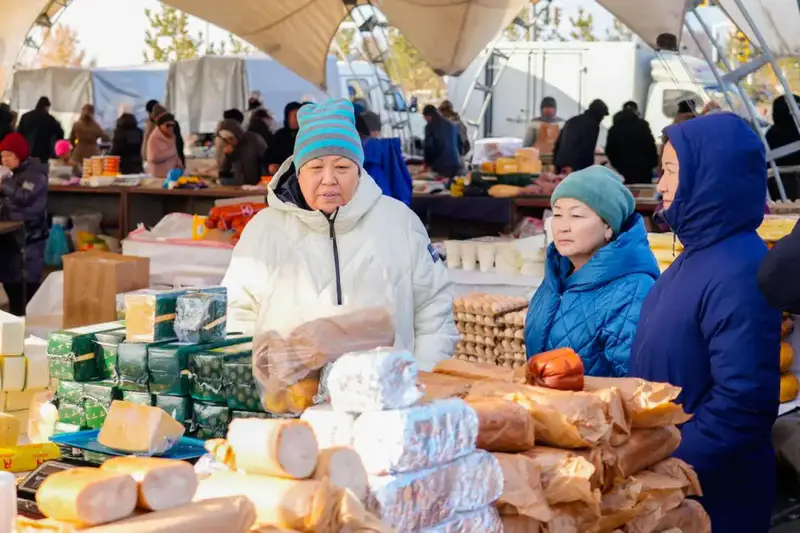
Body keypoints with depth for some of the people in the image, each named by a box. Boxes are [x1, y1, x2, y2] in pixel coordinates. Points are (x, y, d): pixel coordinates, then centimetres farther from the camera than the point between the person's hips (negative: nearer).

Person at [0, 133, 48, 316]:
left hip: (30, 235, -9)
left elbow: (24, 197, -25)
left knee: (30, 277, -8)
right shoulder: (15, 174, 16)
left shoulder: (35, 173, -11)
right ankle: (16, 313, 21)